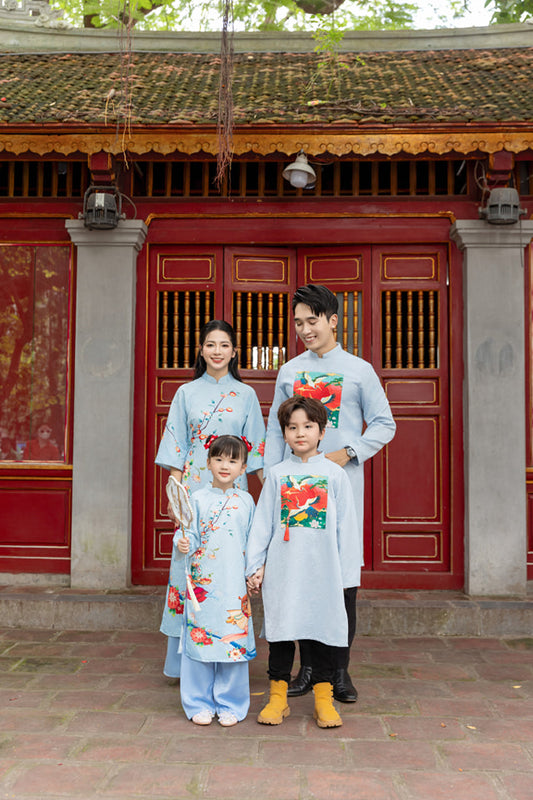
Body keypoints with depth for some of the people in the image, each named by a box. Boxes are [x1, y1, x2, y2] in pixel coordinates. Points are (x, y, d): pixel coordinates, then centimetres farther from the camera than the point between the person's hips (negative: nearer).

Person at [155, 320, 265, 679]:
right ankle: (185, 655, 9)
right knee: (189, 561, -1)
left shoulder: (246, 395, 8)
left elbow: (256, 449, 7)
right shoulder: (187, 393, 8)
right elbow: (177, 447, 6)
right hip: (194, 487, 0)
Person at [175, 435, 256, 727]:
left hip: (235, 584, 1)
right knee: (200, 639, 3)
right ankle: (199, 704, 18)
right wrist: (183, 544, -22)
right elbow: (189, 533, -1)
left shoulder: (246, 501, 7)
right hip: (203, 581, -1)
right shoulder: (198, 499, 1)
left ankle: (230, 705, 20)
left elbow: (253, 540, 13)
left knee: (234, 642, 5)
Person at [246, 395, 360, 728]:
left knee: (323, 627, 6)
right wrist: (255, 566, 3)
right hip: (282, 570, 1)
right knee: (281, 628, 7)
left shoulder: (334, 473, 2)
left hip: (323, 571, -1)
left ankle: (324, 699, 19)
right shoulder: (277, 474, 5)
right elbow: (262, 523, 7)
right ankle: (278, 697, 20)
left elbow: (345, 526, 3)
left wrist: (348, 573, 0)